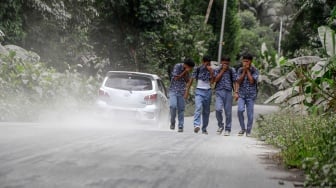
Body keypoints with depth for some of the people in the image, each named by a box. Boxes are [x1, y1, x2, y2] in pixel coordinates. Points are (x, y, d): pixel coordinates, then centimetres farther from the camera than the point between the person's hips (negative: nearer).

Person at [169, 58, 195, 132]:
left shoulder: (186, 70, 5)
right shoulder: (177, 66, -10)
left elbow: (187, 81, 4)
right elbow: (176, 78, -13)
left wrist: (187, 73, -10)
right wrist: (184, 71, -15)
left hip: (181, 92, 4)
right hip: (173, 90, -4)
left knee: (181, 109, 2)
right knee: (173, 105, -22)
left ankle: (180, 126, 7)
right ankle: (172, 122, -1)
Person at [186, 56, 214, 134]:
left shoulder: (211, 70, 8)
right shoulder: (197, 69, 2)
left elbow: (211, 81, -3)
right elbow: (191, 80, 4)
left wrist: (211, 72, -13)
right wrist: (187, 91, 1)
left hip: (208, 91, 3)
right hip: (199, 91, -3)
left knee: (206, 111, 6)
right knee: (198, 107, -24)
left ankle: (204, 128, 15)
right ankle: (196, 125, -37)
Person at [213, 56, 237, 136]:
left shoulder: (232, 70, 6)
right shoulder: (217, 70, 8)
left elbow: (234, 82, 6)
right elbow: (216, 79, -5)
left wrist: (235, 92, -3)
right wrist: (222, 70, -6)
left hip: (228, 92, 0)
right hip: (219, 92, 0)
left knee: (228, 112, 2)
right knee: (218, 109, -17)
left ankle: (227, 129, 12)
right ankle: (220, 125, 5)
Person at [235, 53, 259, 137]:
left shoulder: (255, 71, -1)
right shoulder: (240, 70, 6)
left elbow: (251, 81, -14)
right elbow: (238, 82, 2)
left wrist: (247, 70, -11)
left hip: (251, 95, -1)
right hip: (241, 94, 1)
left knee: (250, 114, 0)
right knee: (240, 110, -18)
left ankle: (248, 131, 14)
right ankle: (243, 128, -1)